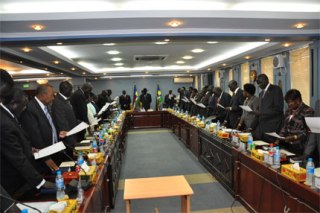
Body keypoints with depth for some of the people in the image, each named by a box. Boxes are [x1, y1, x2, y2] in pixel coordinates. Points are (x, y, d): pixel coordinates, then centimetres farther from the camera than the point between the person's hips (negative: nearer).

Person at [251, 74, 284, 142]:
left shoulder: (276, 89, -3)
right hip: (261, 127, 6)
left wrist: (262, 113, -19)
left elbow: (279, 108, -12)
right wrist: (252, 127, 11)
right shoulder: (261, 93, 19)